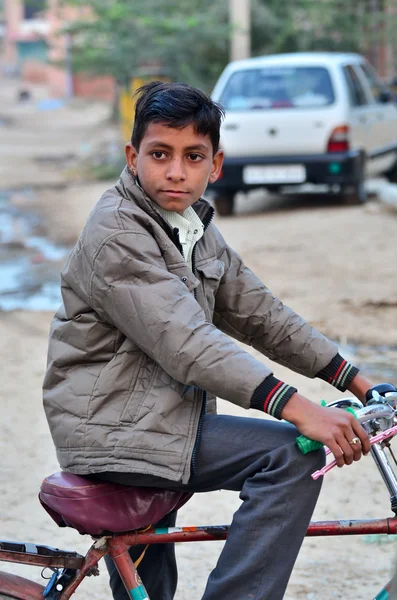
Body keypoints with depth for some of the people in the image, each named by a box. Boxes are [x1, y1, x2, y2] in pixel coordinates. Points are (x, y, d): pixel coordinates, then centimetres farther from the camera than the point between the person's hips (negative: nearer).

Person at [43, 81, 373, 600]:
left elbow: (259, 314, 13)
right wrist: (298, 410, -35)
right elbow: (187, 343, -28)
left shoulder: (196, 228, 10)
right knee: (293, 455, -20)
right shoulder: (115, 235, -19)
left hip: (154, 419, 10)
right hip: (113, 429, -9)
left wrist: (357, 381, 6)